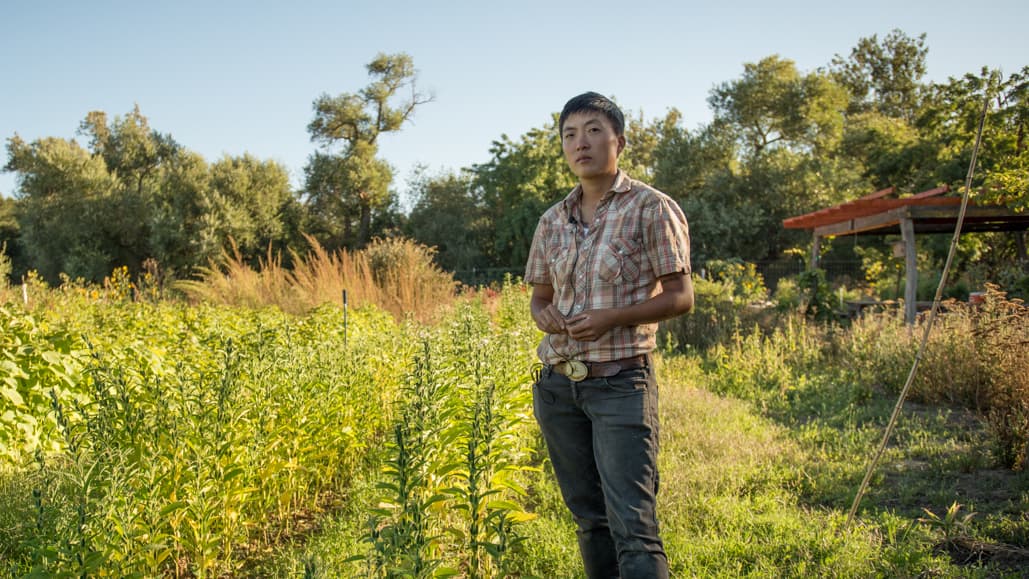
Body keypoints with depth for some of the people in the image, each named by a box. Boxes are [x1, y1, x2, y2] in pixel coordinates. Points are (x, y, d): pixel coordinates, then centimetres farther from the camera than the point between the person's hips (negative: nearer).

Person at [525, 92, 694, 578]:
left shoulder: (652, 209, -4)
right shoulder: (553, 220, 11)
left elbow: (680, 297, -5)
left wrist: (613, 317, -18)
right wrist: (544, 315, -5)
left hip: (621, 382, -5)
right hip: (557, 384, 6)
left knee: (632, 525, -10)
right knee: (588, 517, 13)